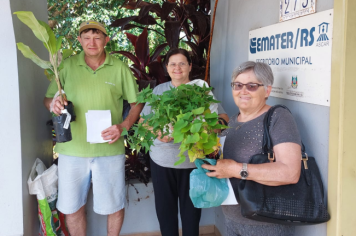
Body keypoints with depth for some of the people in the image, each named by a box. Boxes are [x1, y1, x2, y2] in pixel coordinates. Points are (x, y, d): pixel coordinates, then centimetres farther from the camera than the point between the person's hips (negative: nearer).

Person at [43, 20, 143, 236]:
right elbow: (48, 99, 7)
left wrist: (123, 126, -13)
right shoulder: (67, 66, 2)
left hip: (109, 149, -1)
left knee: (114, 205, 12)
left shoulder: (120, 68, 0)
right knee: (72, 207, 12)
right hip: (72, 149, 1)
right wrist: (53, 103, -18)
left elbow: (137, 103, 4)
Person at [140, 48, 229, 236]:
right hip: (162, 160, 2)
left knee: (191, 207, 8)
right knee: (164, 207, 11)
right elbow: (143, 120, 6)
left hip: (192, 160, -1)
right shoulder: (159, 90, 8)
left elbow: (223, 118, -3)